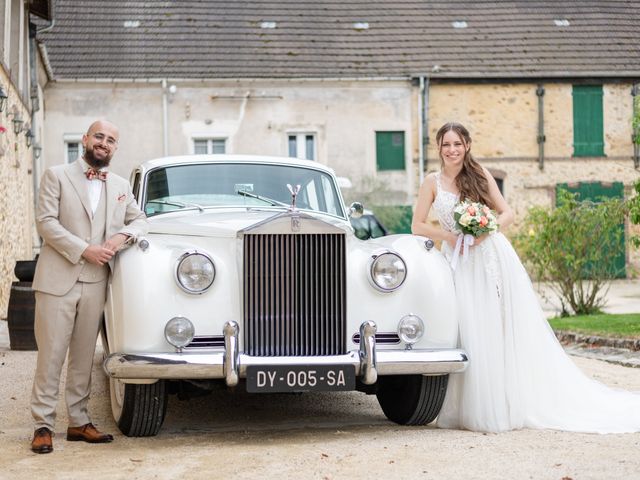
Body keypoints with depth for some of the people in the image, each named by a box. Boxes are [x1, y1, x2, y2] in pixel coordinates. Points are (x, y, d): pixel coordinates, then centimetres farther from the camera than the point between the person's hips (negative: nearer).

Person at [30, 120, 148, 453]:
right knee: (51, 355, -4)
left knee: (84, 356, 8)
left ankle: (78, 422, 14)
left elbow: (139, 219, 22)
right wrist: (84, 250, -15)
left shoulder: (121, 186, 15)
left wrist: (122, 236, -1)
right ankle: (43, 425, 0)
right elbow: (46, 222, -7)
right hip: (58, 279, -4)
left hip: (95, 283, 4)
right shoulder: (56, 176, 2)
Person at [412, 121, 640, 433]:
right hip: (459, 262, 0)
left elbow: (507, 214, 5)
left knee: (506, 329, -1)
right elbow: (418, 226, 3)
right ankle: (478, 409, 3)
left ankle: (515, 404, 6)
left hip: (492, 254, 0)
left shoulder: (479, 174, 4)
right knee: (470, 333, -5)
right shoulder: (433, 182, 4)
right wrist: (449, 235, -10)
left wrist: (486, 230, -13)